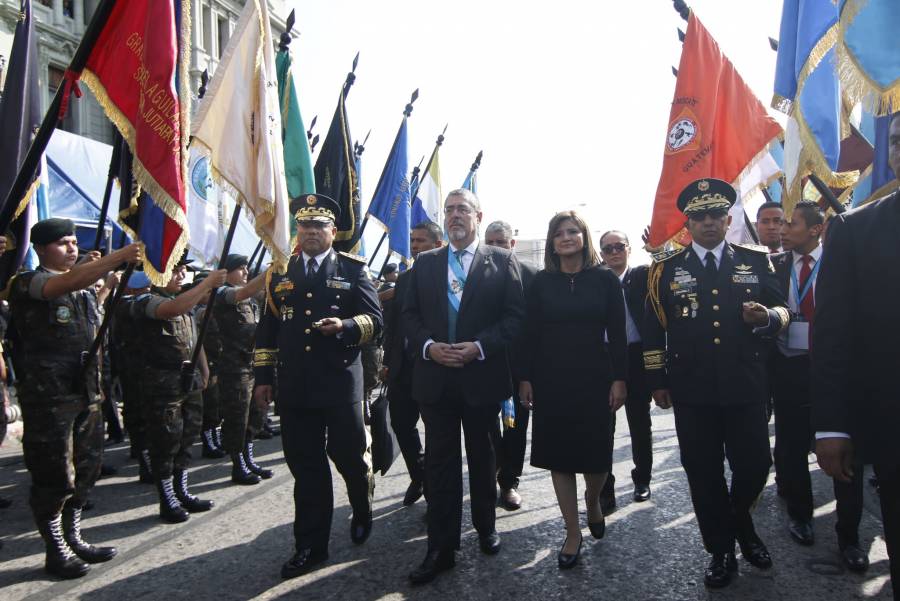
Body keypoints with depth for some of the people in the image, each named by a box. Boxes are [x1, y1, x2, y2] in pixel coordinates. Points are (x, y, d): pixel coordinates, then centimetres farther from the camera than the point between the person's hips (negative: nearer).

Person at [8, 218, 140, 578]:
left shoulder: (85, 289, 16)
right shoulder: (29, 284, -7)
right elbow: (67, 283, -29)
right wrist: (117, 257, -36)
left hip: (86, 393, 7)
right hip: (49, 397, -7)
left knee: (86, 471, 12)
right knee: (55, 478, 0)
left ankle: (73, 540, 26)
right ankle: (56, 552, 14)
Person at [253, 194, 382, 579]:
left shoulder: (353, 269, 3)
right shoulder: (280, 272, 12)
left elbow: (375, 319, -2)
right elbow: (267, 328, 14)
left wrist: (346, 326, -22)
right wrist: (263, 377, 9)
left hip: (340, 382, -2)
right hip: (294, 386, 3)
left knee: (350, 455, 9)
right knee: (306, 466, 8)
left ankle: (362, 514, 39)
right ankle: (311, 546, 19)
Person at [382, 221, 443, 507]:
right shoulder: (404, 279, 11)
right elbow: (392, 322, 13)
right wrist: (388, 361, 10)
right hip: (403, 367, 6)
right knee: (401, 423, 11)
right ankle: (419, 477, 33)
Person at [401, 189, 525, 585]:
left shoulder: (501, 261, 0)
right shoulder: (425, 263, 9)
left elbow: (515, 315, -5)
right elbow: (409, 314, 7)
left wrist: (479, 346, -16)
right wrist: (429, 346, -10)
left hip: (482, 377, -1)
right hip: (435, 377, 2)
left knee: (482, 457, 15)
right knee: (439, 463, 5)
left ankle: (486, 526, 35)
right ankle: (441, 548, 13)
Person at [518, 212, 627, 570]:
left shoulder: (605, 279, 0)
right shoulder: (541, 282, 3)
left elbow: (618, 333, -2)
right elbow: (530, 333, 2)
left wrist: (619, 379, -7)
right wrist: (525, 378, -2)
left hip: (594, 378, -1)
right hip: (551, 379, 1)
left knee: (596, 452, 6)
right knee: (558, 455, 5)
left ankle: (593, 502, 40)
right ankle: (573, 532, 19)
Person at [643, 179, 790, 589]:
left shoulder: (757, 260, 6)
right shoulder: (666, 269, 4)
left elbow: (781, 309, 10)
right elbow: (653, 328, 6)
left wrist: (768, 317, -14)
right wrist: (657, 380, 4)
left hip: (747, 387, 1)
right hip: (692, 391, 0)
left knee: (754, 464, 5)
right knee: (704, 474, 8)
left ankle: (741, 523, 39)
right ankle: (721, 550, 28)